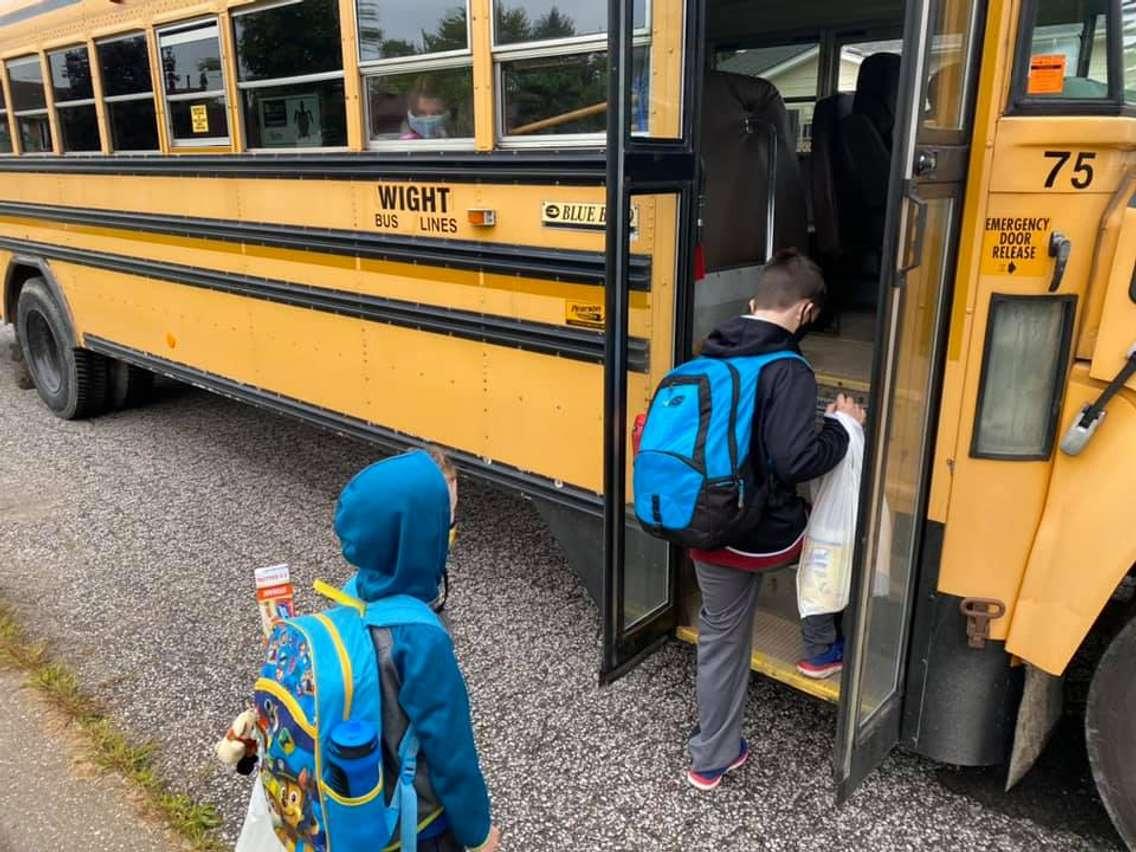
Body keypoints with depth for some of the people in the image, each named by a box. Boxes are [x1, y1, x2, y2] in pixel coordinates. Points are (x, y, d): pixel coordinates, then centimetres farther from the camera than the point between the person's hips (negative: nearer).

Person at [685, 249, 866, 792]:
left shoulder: (708, 357, 2)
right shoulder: (788, 372, -20)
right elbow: (797, 461, -29)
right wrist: (843, 426, -11)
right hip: (766, 536, -5)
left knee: (721, 634, 21)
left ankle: (712, 758, 33)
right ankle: (821, 649, 44)